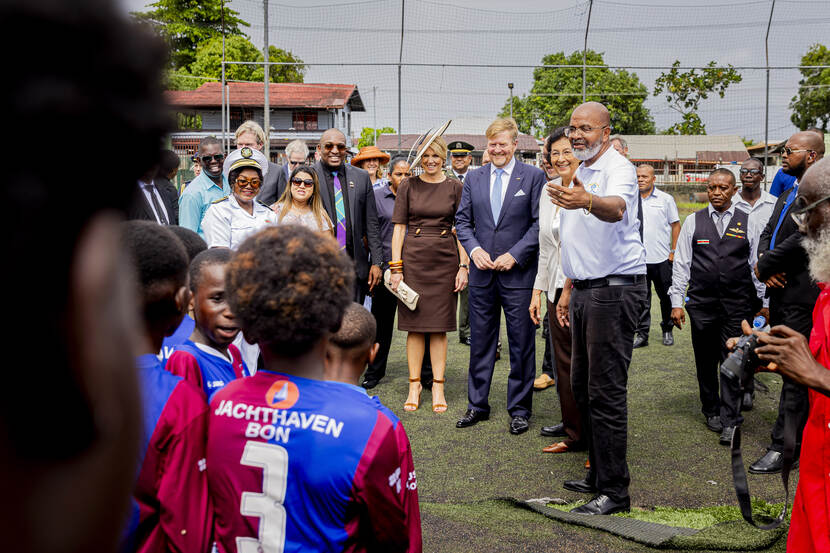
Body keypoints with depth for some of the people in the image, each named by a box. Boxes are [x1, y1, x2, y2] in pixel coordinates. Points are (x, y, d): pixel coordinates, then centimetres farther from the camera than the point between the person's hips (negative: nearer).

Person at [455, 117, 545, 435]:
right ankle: (477, 405, 22)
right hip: (482, 272, 3)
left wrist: (514, 255, -13)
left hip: (518, 273, -3)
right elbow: (462, 220, 11)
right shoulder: (473, 178, 10)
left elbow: (540, 223, -5)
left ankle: (519, 409, 15)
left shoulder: (533, 176, -2)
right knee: (480, 342, 11)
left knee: (521, 345, 4)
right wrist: (474, 249, -6)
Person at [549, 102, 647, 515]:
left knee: (606, 392, -7)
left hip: (615, 290, -10)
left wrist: (587, 201, -57)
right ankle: (598, 475, 27)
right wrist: (568, 290, 21)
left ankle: (614, 490, 1)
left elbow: (616, 208, -36)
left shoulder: (618, 169, -12)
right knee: (583, 387, 15)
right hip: (585, 290, 10)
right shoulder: (579, 174, 18)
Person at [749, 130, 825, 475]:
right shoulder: (788, 193, 17)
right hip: (782, 292, 10)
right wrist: (766, 265, -4)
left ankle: (783, 446, 1)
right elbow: (768, 232, 16)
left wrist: (764, 267, -11)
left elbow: (802, 239, -23)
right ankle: (802, 435, 28)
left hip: (801, 295, -10)